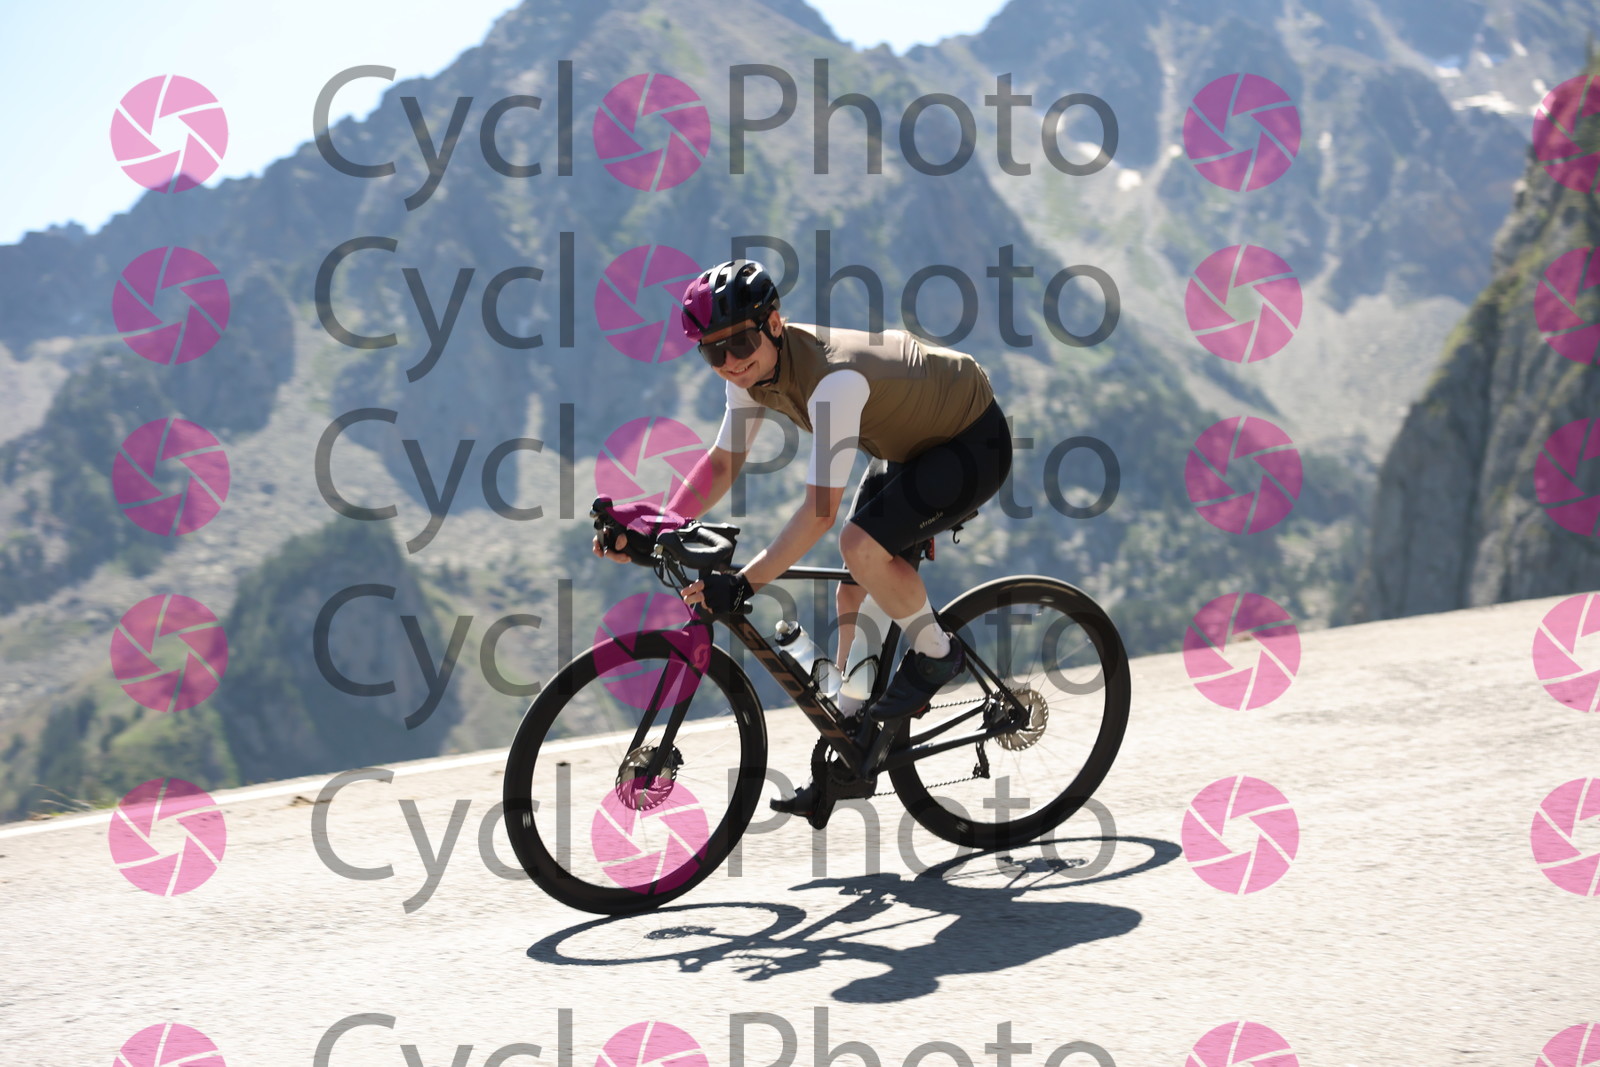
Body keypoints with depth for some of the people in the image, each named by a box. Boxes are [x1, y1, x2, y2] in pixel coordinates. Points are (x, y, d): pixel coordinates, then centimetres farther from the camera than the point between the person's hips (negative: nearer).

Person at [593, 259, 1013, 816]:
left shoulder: (833, 380, -37)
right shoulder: (752, 366, -12)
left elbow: (820, 508, -40)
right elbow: (723, 462, -1)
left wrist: (743, 584, -44)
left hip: (973, 443, -9)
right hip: (908, 442, 9)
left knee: (861, 544, -29)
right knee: (854, 597, 4)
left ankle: (934, 654, -4)